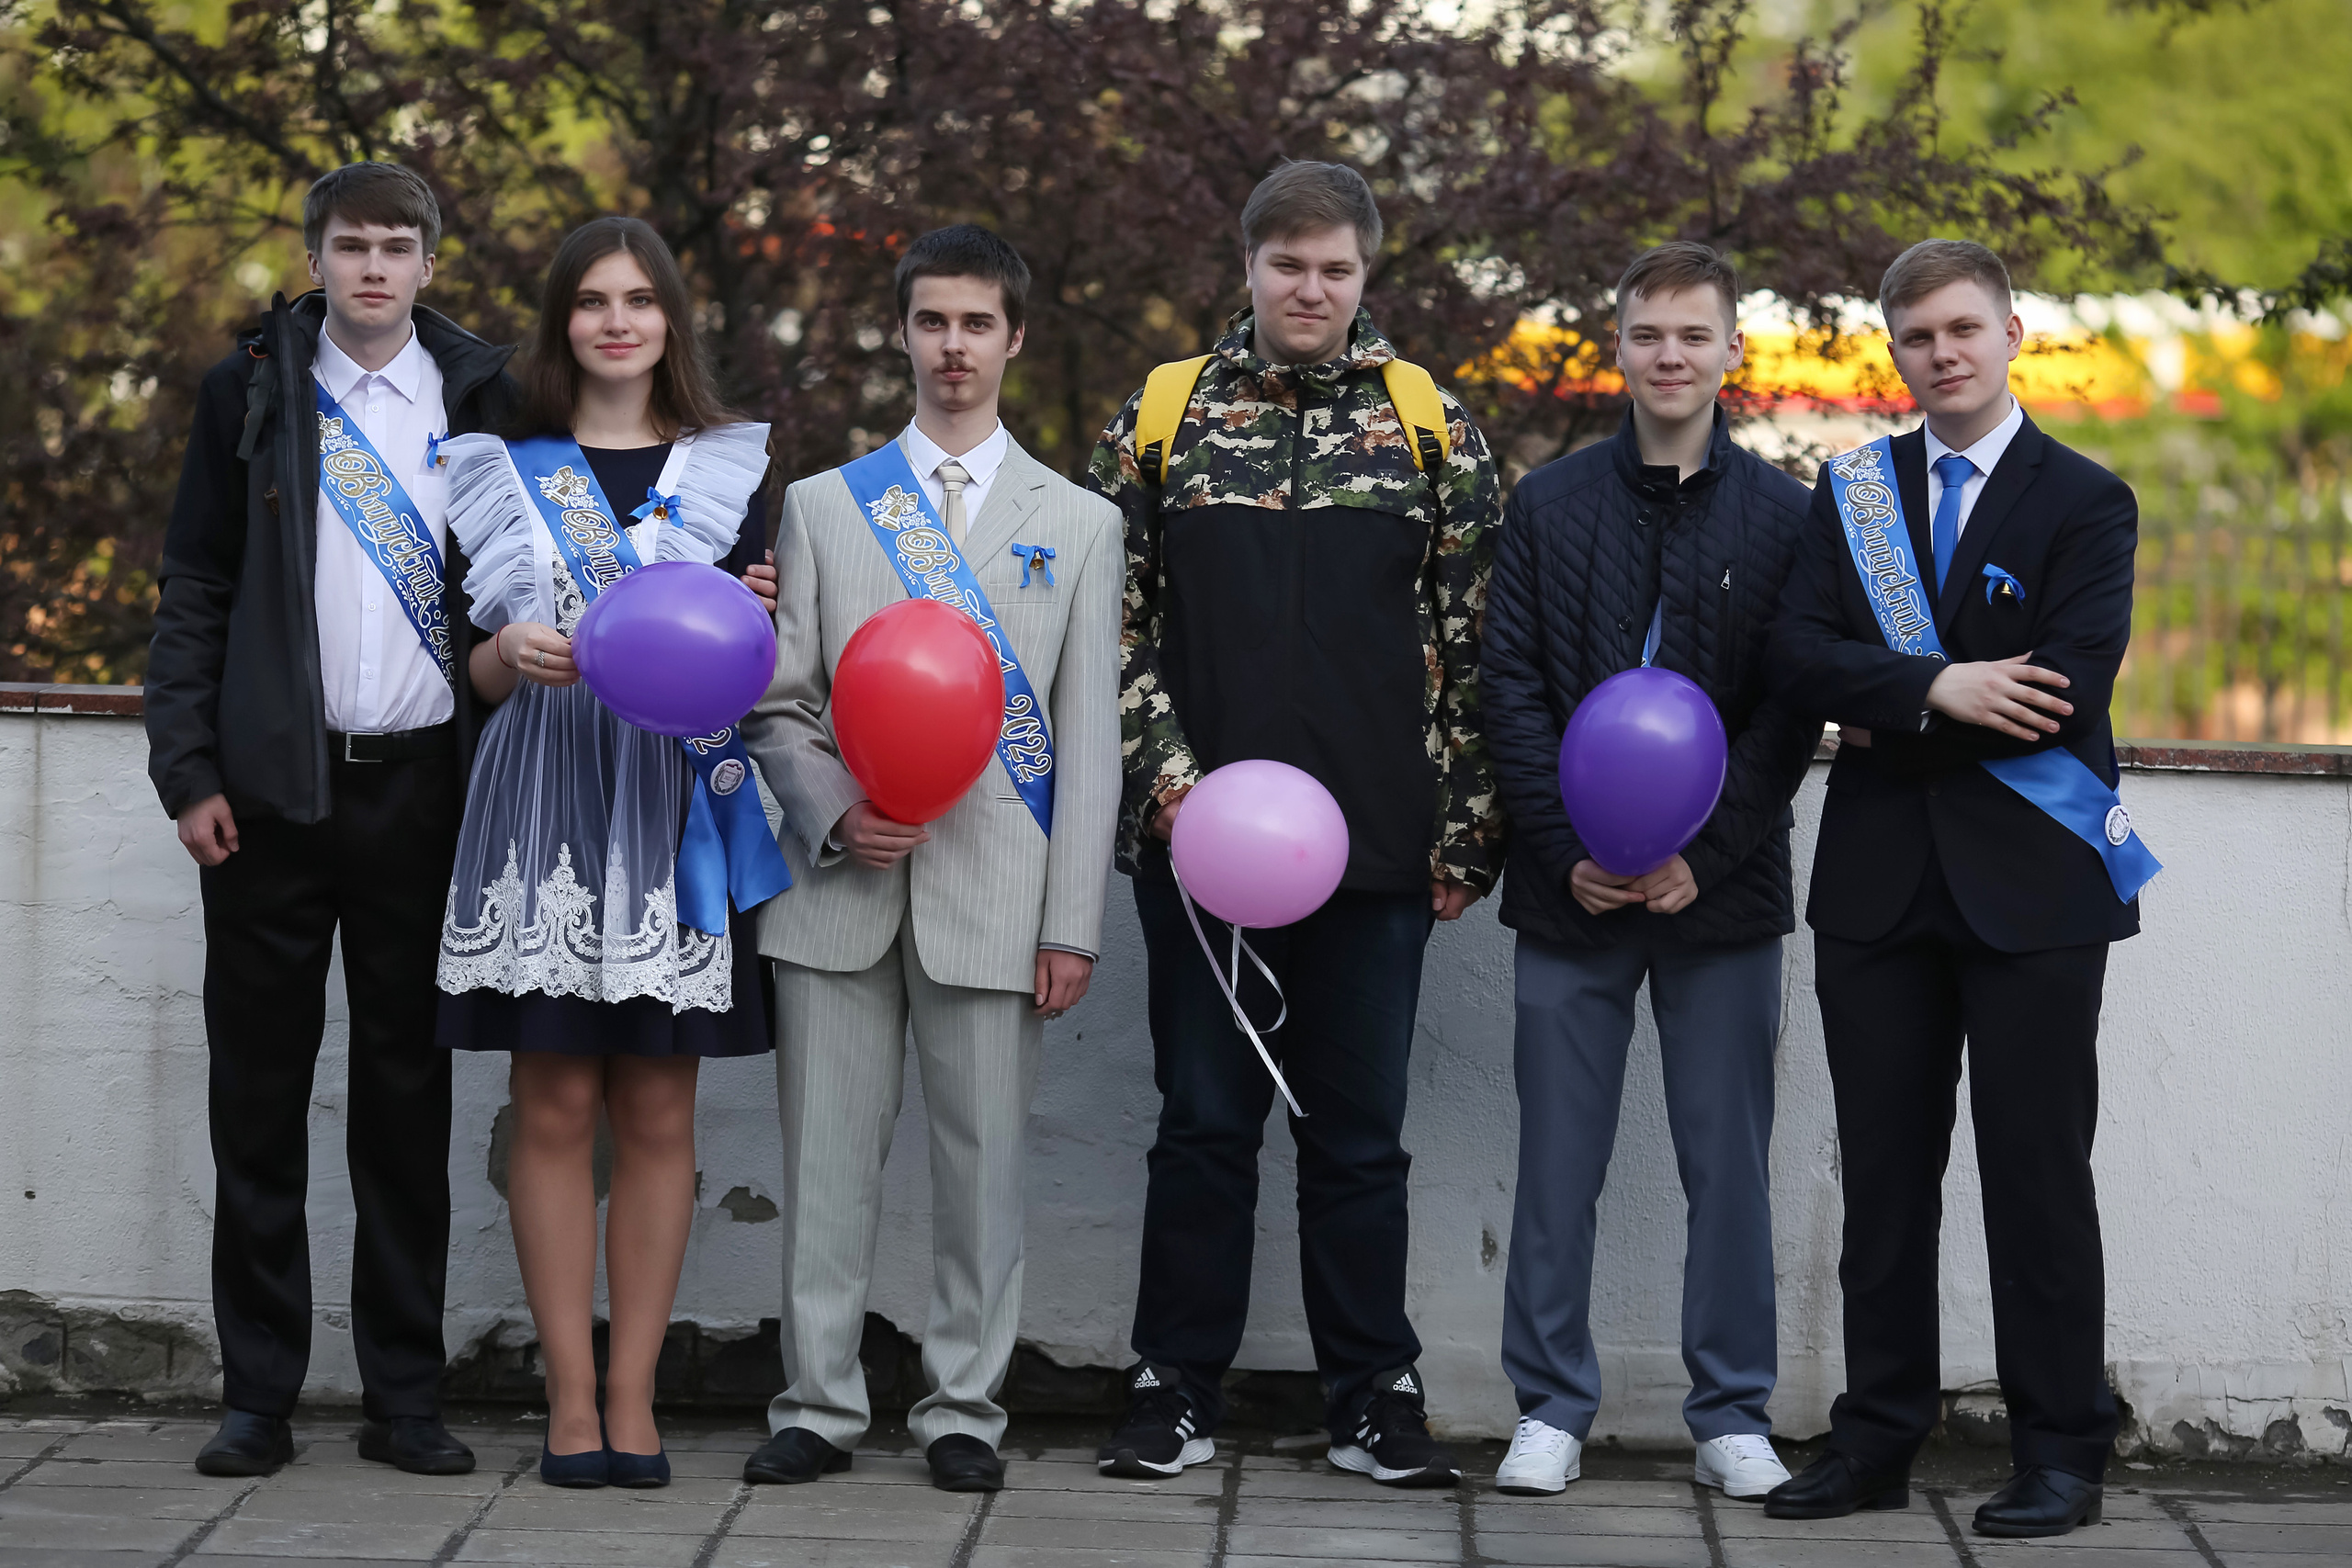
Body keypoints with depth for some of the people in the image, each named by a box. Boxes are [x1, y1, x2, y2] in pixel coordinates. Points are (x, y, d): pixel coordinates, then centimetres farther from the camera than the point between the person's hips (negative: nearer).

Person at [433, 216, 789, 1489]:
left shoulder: (732, 469, 10)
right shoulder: (502, 468, 9)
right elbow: (476, 672, 10)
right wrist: (512, 652, -12)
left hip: (675, 806, 0)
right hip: (544, 801, 0)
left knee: (657, 1111, 1)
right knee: (555, 1105, -2)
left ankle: (632, 1396, 5)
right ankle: (571, 1396, 3)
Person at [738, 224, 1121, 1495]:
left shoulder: (1078, 525, 10)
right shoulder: (822, 506, 13)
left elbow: (1089, 739, 5)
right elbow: (778, 704, 10)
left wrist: (1073, 922, -2)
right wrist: (833, 813, -10)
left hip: (993, 895, -1)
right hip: (841, 887, 1)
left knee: (981, 1163, 2)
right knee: (827, 1157, 3)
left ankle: (963, 1411, 11)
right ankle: (818, 1406, 11)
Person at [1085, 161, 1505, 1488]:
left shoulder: (1430, 426, 4)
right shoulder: (1162, 419, 5)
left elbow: (1475, 640, 3)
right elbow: (1115, 619, 5)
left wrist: (1468, 828, -1)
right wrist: (1164, 768, -7)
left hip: (1377, 842, 0)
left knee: (1361, 1131, 6)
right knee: (1205, 1119, 6)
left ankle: (1374, 1395, 14)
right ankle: (1179, 1391, 14)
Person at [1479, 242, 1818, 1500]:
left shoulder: (1783, 514, 3)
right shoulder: (1549, 504, 6)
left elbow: (1794, 711, -2)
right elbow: (1510, 689, 2)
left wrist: (1702, 855, -11)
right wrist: (1569, 852, -8)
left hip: (1722, 890, -1)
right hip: (1571, 889, 1)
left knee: (1728, 1161, 5)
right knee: (1558, 1160, 4)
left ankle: (1733, 1414, 14)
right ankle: (1551, 1409, 13)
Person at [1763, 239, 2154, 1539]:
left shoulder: (2085, 501, -1)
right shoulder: (1854, 489, 10)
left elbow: (2069, 692, -13)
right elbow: (1798, 658, -4)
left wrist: (1890, 725, -9)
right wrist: (1934, 687, -18)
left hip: (2029, 884, -3)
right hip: (1880, 881, 4)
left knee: (2036, 1169, 0)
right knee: (1883, 1168, 8)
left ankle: (2060, 1452, 8)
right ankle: (1878, 1438, 16)